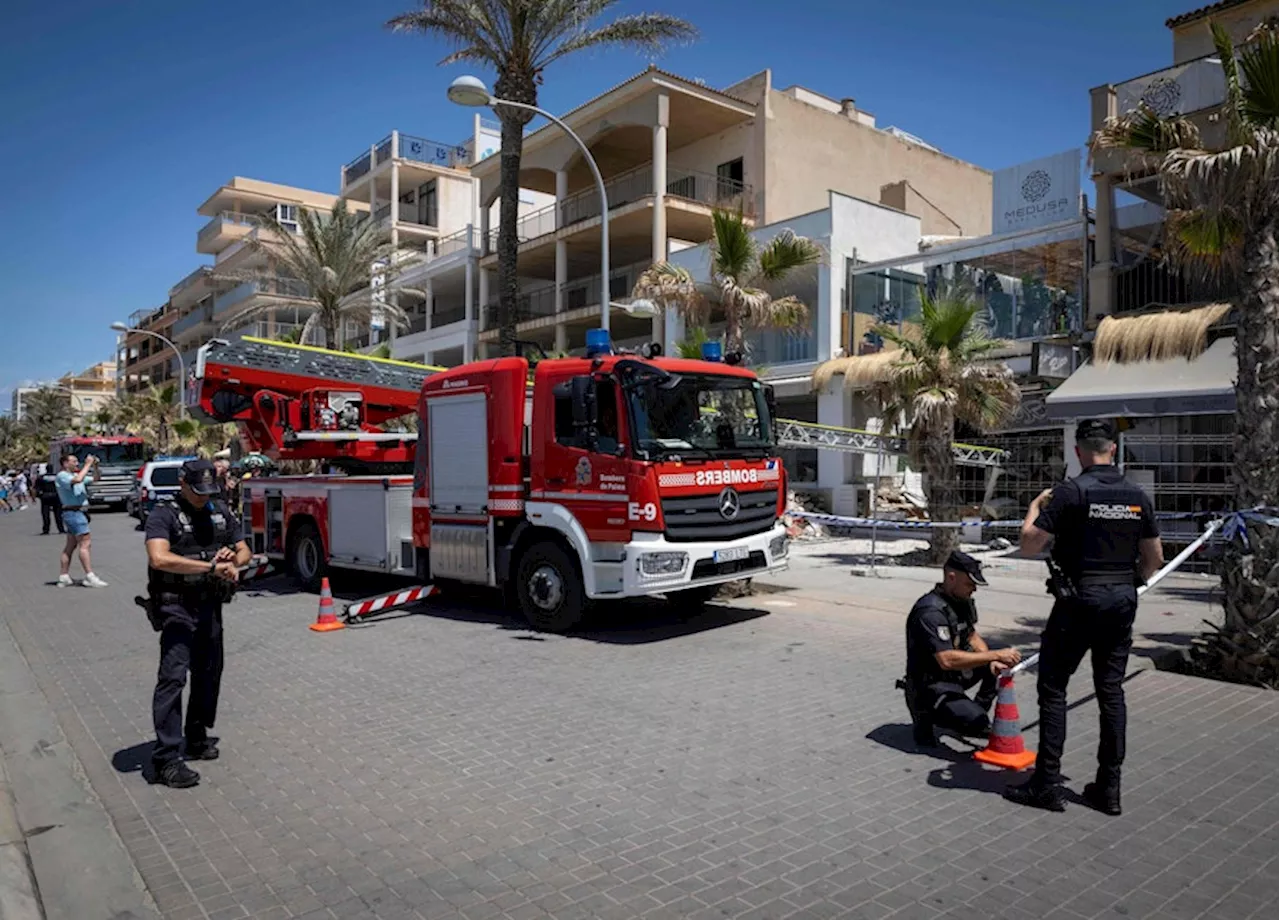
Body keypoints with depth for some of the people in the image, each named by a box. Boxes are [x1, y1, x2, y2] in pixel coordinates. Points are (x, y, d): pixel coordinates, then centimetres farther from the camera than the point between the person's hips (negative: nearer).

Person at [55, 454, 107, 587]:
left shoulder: (75, 475, 19)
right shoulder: (62, 476, -7)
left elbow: (94, 480, 22)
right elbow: (78, 480, -26)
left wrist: (95, 466, 6)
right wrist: (88, 464, -19)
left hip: (78, 512, 10)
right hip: (73, 512, -10)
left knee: (71, 545, 10)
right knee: (85, 542, -13)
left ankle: (64, 577, 14)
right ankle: (89, 577, -17)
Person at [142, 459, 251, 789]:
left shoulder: (221, 512, 9)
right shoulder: (164, 515, -10)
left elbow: (244, 551, 15)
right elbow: (159, 558, -25)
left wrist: (234, 560, -9)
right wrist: (210, 567, -28)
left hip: (211, 605, 7)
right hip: (176, 607, -7)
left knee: (209, 674, 15)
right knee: (173, 677, -11)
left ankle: (197, 738, 31)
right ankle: (166, 759, -9)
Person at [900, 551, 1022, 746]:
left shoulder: (963, 600, 4)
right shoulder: (930, 611, -27)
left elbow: (973, 637, 11)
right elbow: (947, 660, -34)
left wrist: (992, 662, -9)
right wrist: (994, 655, -32)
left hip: (954, 675, 9)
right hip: (929, 685, -9)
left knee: (1001, 663, 4)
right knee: (977, 722, -26)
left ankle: (978, 711, 14)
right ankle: (925, 714, -1)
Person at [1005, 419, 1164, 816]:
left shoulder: (1071, 492, -13)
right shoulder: (1137, 496, 4)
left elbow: (1029, 545, -14)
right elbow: (1154, 559, 10)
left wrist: (1035, 507, 2)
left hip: (1078, 601, -5)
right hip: (1122, 603, 6)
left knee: (1053, 688, 2)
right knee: (1111, 691, 12)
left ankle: (1047, 784, 4)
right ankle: (1109, 788, 18)